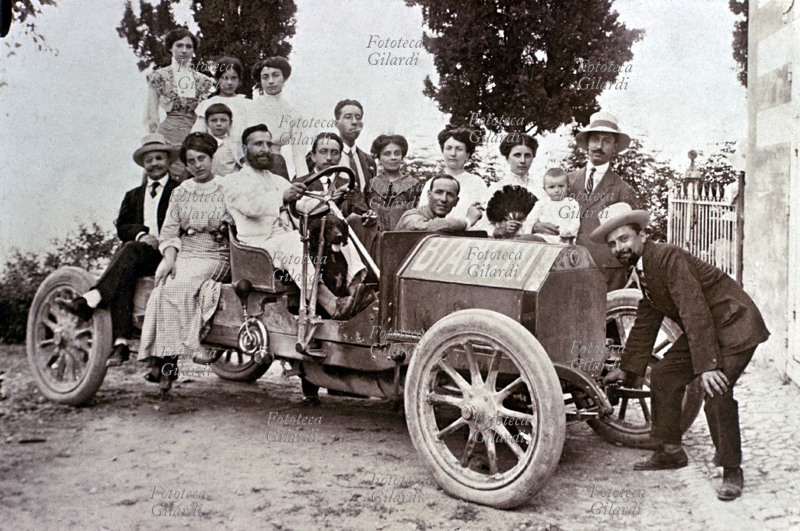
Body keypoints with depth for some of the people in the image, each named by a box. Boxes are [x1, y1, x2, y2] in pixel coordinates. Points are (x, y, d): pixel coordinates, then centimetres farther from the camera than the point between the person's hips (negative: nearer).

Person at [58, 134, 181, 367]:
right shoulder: (133, 195, 28)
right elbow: (122, 226, 13)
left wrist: (161, 241, -18)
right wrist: (141, 234, -9)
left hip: (164, 253, -3)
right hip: (136, 253, 4)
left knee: (131, 251, -35)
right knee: (123, 274, -31)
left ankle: (90, 300, -44)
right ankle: (121, 342, -40)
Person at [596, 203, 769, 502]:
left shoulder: (669, 258, -23)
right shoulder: (644, 270, 7)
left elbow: (695, 313, -29)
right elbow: (645, 324, 16)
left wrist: (707, 365, -32)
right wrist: (627, 369, 19)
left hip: (735, 326, -10)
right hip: (701, 331, 10)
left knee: (716, 391, -23)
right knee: (663, 376, 7)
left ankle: (731, 471, -6)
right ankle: (671, 452, 21)